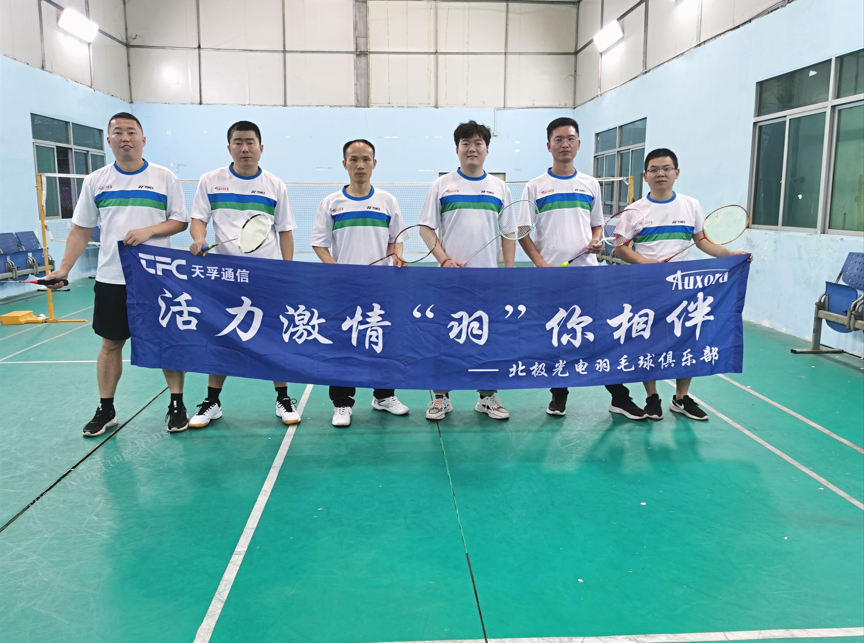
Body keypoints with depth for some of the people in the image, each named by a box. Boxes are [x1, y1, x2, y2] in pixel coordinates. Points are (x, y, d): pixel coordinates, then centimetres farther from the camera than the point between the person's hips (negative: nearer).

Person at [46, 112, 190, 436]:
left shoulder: (165, 177, 1)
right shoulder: (95, 181, 6)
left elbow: (181, 221, 1)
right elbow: (81, 230, 8)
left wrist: (149, 230, -16)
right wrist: (64, 268, 0)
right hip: (111, 279, 2)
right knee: (111, 344, 8)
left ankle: (177, 405, 15)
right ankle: (105, 410, 21)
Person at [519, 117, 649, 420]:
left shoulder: (591, 185, 11)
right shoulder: (535, 187, 3)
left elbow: (597, 224, 18)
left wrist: (597, 240, -5)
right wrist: (540, 262, -12)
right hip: (550, 276, -1)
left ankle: (620, 397, 9)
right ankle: (559, 395, 21)